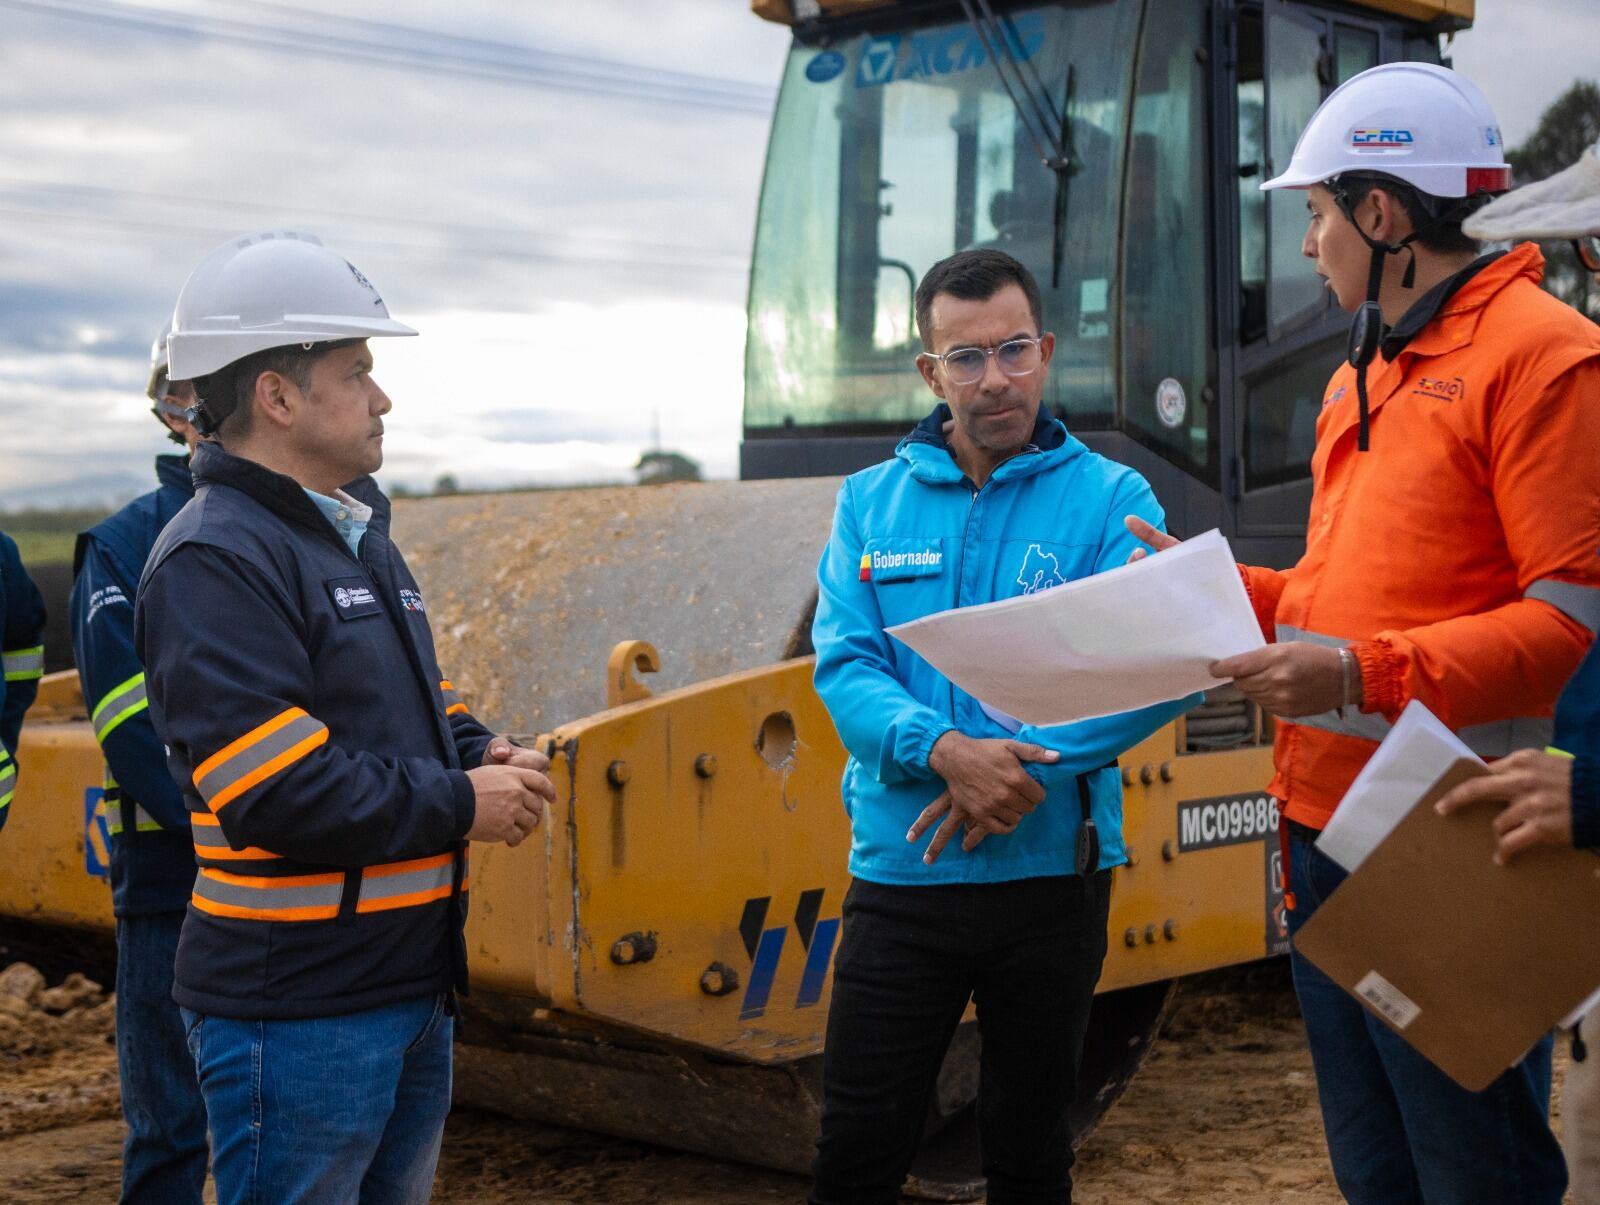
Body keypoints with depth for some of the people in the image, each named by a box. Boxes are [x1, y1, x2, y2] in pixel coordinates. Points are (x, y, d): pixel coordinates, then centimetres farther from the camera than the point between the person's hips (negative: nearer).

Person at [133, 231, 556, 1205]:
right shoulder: (214, 561, -17)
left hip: (414, 984, 10)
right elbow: (271, 789, -25)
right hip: (296, 1009, -9)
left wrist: (481, 752, 1)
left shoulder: (359, 536, 15)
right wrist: (460, 806, -15)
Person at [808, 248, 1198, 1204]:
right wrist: (947, 751, -22)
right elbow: (844, 667, -4)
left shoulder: (1111, 499, 0)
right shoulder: (872, 503, 7)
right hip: (901, 873, 1)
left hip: (1052, 874, -1)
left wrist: (1029, 769, -21)